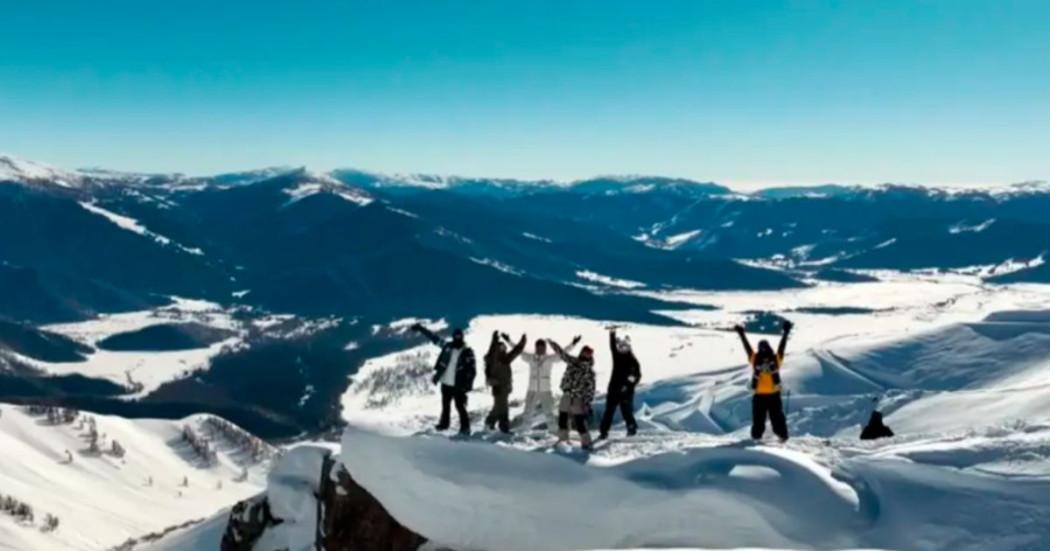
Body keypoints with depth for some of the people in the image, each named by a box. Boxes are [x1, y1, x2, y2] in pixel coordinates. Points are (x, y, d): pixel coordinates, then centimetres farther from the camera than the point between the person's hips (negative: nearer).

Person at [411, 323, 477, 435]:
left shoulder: (468, 352, -11)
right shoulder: (448, 346, 0)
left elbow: (471, 369, -11)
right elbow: (433, 337, 6)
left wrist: (468, 384, -18)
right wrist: (420, 328, 7)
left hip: (458, 385, -5)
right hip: (445, 382, 5)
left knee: (460, 406, -4)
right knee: (445, 405, 19)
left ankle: (465, 428, 5)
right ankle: (444, 423, 35)